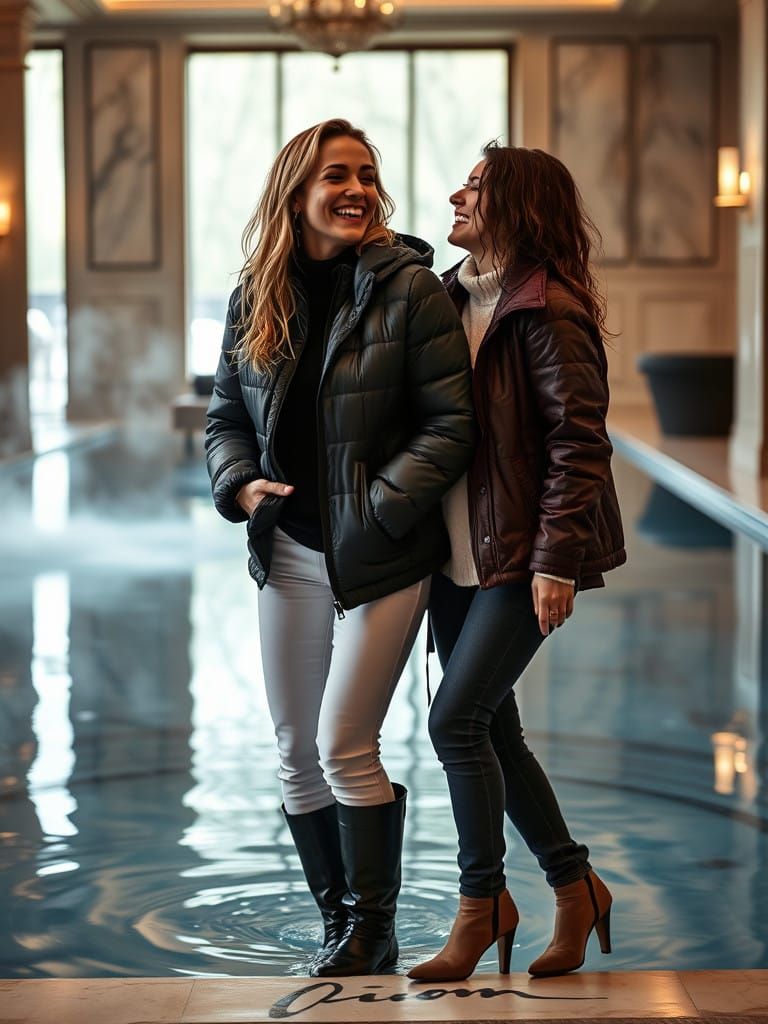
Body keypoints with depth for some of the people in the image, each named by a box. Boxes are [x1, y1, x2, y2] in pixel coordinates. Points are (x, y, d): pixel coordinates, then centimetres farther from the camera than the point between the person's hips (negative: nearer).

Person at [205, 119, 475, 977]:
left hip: (380, 555, -5)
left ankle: (372, 932, 13)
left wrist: (382, 505, -18)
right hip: (287, 554, 5)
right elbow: (225, 415, 13)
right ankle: (337, 925, 26)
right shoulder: (255, 298, 5)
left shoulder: (408, 288, -8)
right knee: (296, 754, 10)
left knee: (343, 748, -6)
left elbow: (449, 422, -10)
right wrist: (240, 483, -6)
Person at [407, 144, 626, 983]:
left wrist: (555, 561, -19)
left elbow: (581, 442, -17)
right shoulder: (449, 297, 9)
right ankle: (575, 886, 26)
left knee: (456, 721, -9)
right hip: (455, 556, 8)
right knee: (490, 729, 11)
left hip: (522, 559, -8)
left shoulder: (546, 314, -14)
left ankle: (480, 905, 8)